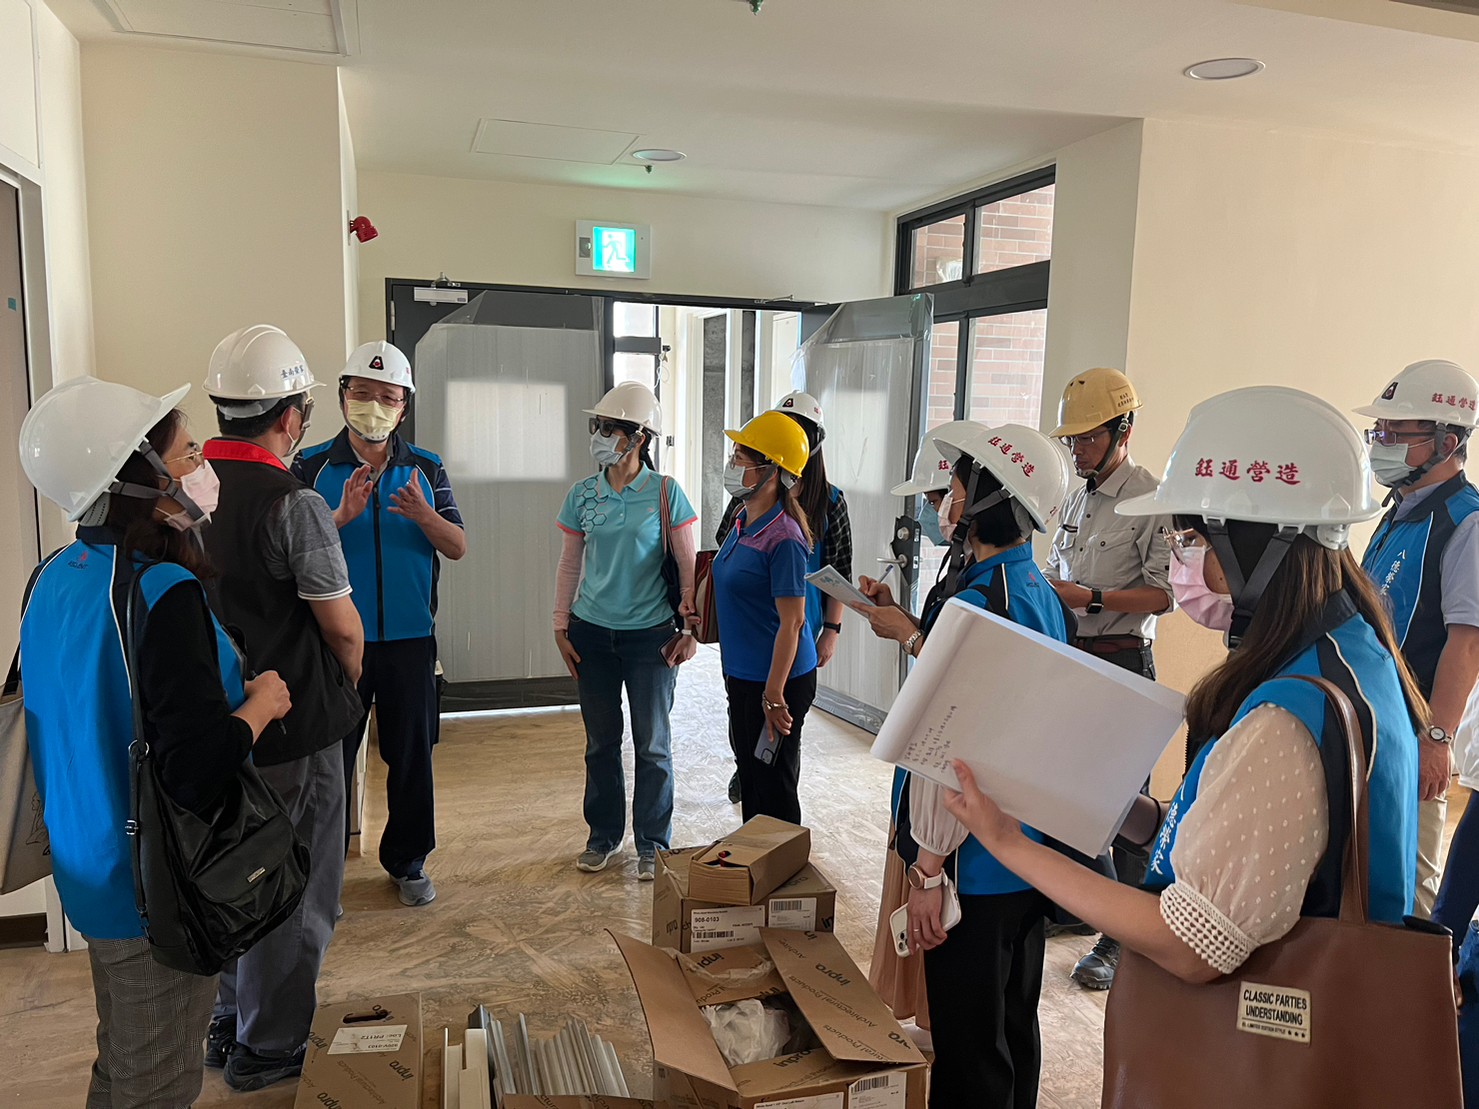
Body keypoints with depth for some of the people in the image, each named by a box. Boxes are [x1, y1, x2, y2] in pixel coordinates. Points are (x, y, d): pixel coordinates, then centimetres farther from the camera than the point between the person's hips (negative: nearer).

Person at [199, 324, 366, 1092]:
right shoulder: (293, 504, -21)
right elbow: (341, 627, -16)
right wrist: (350, 682, 5)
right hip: (295, 725, -7)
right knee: (292, 890, 10)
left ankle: (229, 1025, 38)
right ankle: (268, 1048, 25)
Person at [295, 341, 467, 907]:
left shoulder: (427, 468, 5)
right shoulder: (311, 466, 0)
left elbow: (458, 548, 0)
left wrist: (424, 516, -20)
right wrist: (342, 516, -24)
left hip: (410, 638, 2)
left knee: (412, 755, 11)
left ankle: (407, 862, 27)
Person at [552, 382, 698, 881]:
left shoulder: (664, 492, -7)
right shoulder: (583, 495, 2)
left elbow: (687, 566, -4)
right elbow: (570, 565, 9)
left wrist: (691, 629, -7)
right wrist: (561, 627, 6)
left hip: (650, 633, -3)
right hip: (593, 633, 3)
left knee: (652, 742, 6)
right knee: (601, 740, 13)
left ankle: (651, 844, 21)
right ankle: (603, 835, 29)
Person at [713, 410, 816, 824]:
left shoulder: (783, 539, -22)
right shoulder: (743, 523, 6)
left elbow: (791, 622, -22)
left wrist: (774, 696, -22)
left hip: (778, 680, -9)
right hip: (742, 675, 9)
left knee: (774, 788, 5)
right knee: (749, 771, 21)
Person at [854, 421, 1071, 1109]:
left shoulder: (974, 602, -23)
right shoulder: (1038, 592, 7)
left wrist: (927, 870, -18)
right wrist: (908, 631, 14)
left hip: (977, 864, -10)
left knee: (967, 1049, 6)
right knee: (1013, 1024, 24)